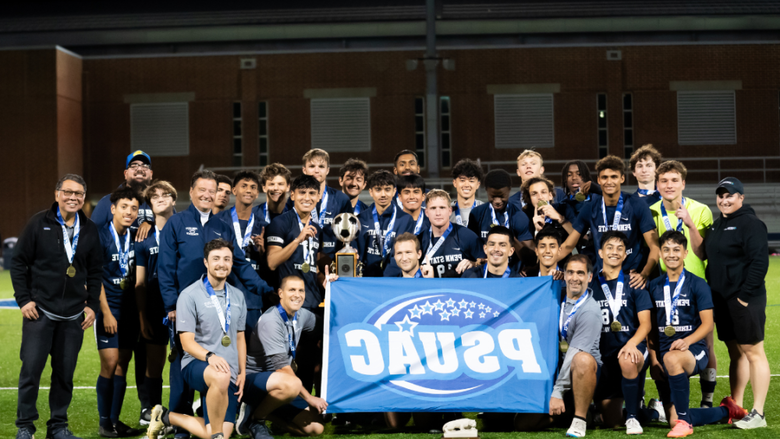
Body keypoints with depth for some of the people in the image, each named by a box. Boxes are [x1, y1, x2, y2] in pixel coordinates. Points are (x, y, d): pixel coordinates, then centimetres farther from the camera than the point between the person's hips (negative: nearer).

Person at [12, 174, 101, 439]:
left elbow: (95, 272, 15)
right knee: (31, 368, -3)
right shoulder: (39, 224, -1)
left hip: (73, 316, 3)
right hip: (39, 310, -3)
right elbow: (19, 262, 1)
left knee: (65, 372, 6)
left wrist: (93, 305, 8)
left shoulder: (90, 230, 8)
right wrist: (23, 299, -6)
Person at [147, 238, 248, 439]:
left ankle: (167, 417, 18)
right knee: (221, 377, -42)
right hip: (196, 365, -6)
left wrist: (242, 373, 9)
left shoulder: (237, 296, 13)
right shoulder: (189, 295, -5)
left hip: (229, 373, 6)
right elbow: (187, 342, -10)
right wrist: (210, 356, -28)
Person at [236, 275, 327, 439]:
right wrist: (309, 398, -21)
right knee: (291, 384, -41)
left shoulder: (301, 315, 4)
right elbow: (281, 367, -23)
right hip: (253, 380, -8)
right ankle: (254, 418, -14)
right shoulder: (271, 320, -20)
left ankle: (265, 413, 11)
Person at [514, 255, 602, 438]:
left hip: (584, 375, -5)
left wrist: (557, 392, -24)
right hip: (557, 371, 6)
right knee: (523, 423, -8)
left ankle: (579, 420, -24)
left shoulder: (590, 310, -14)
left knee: (583, 360, -41)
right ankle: (567, 412, 18)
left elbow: (575, 354, -20)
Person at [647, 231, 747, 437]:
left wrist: (687, 341, -25)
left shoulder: (698, 285, -1)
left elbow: (707, 324, -7)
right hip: (664, 352, 5)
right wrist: (654, 359, 1)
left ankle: (684, 421, -27)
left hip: (693, 351, -5)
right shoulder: (654, 287, 10)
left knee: (672, 358, -42)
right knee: (673, 420, 0)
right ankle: (726, 411, 27)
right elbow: (652, 326, 13)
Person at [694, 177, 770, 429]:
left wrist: (745, 295, -19)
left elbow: (760, 262, -17)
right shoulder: (717, 224, 16)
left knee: (753, 353, -3)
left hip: (745, 301, -8)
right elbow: (703, 254, 24)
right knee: (735, 354, 14)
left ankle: (758, 414, 0)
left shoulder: (750, 224, -11)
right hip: (722, 300, 8)